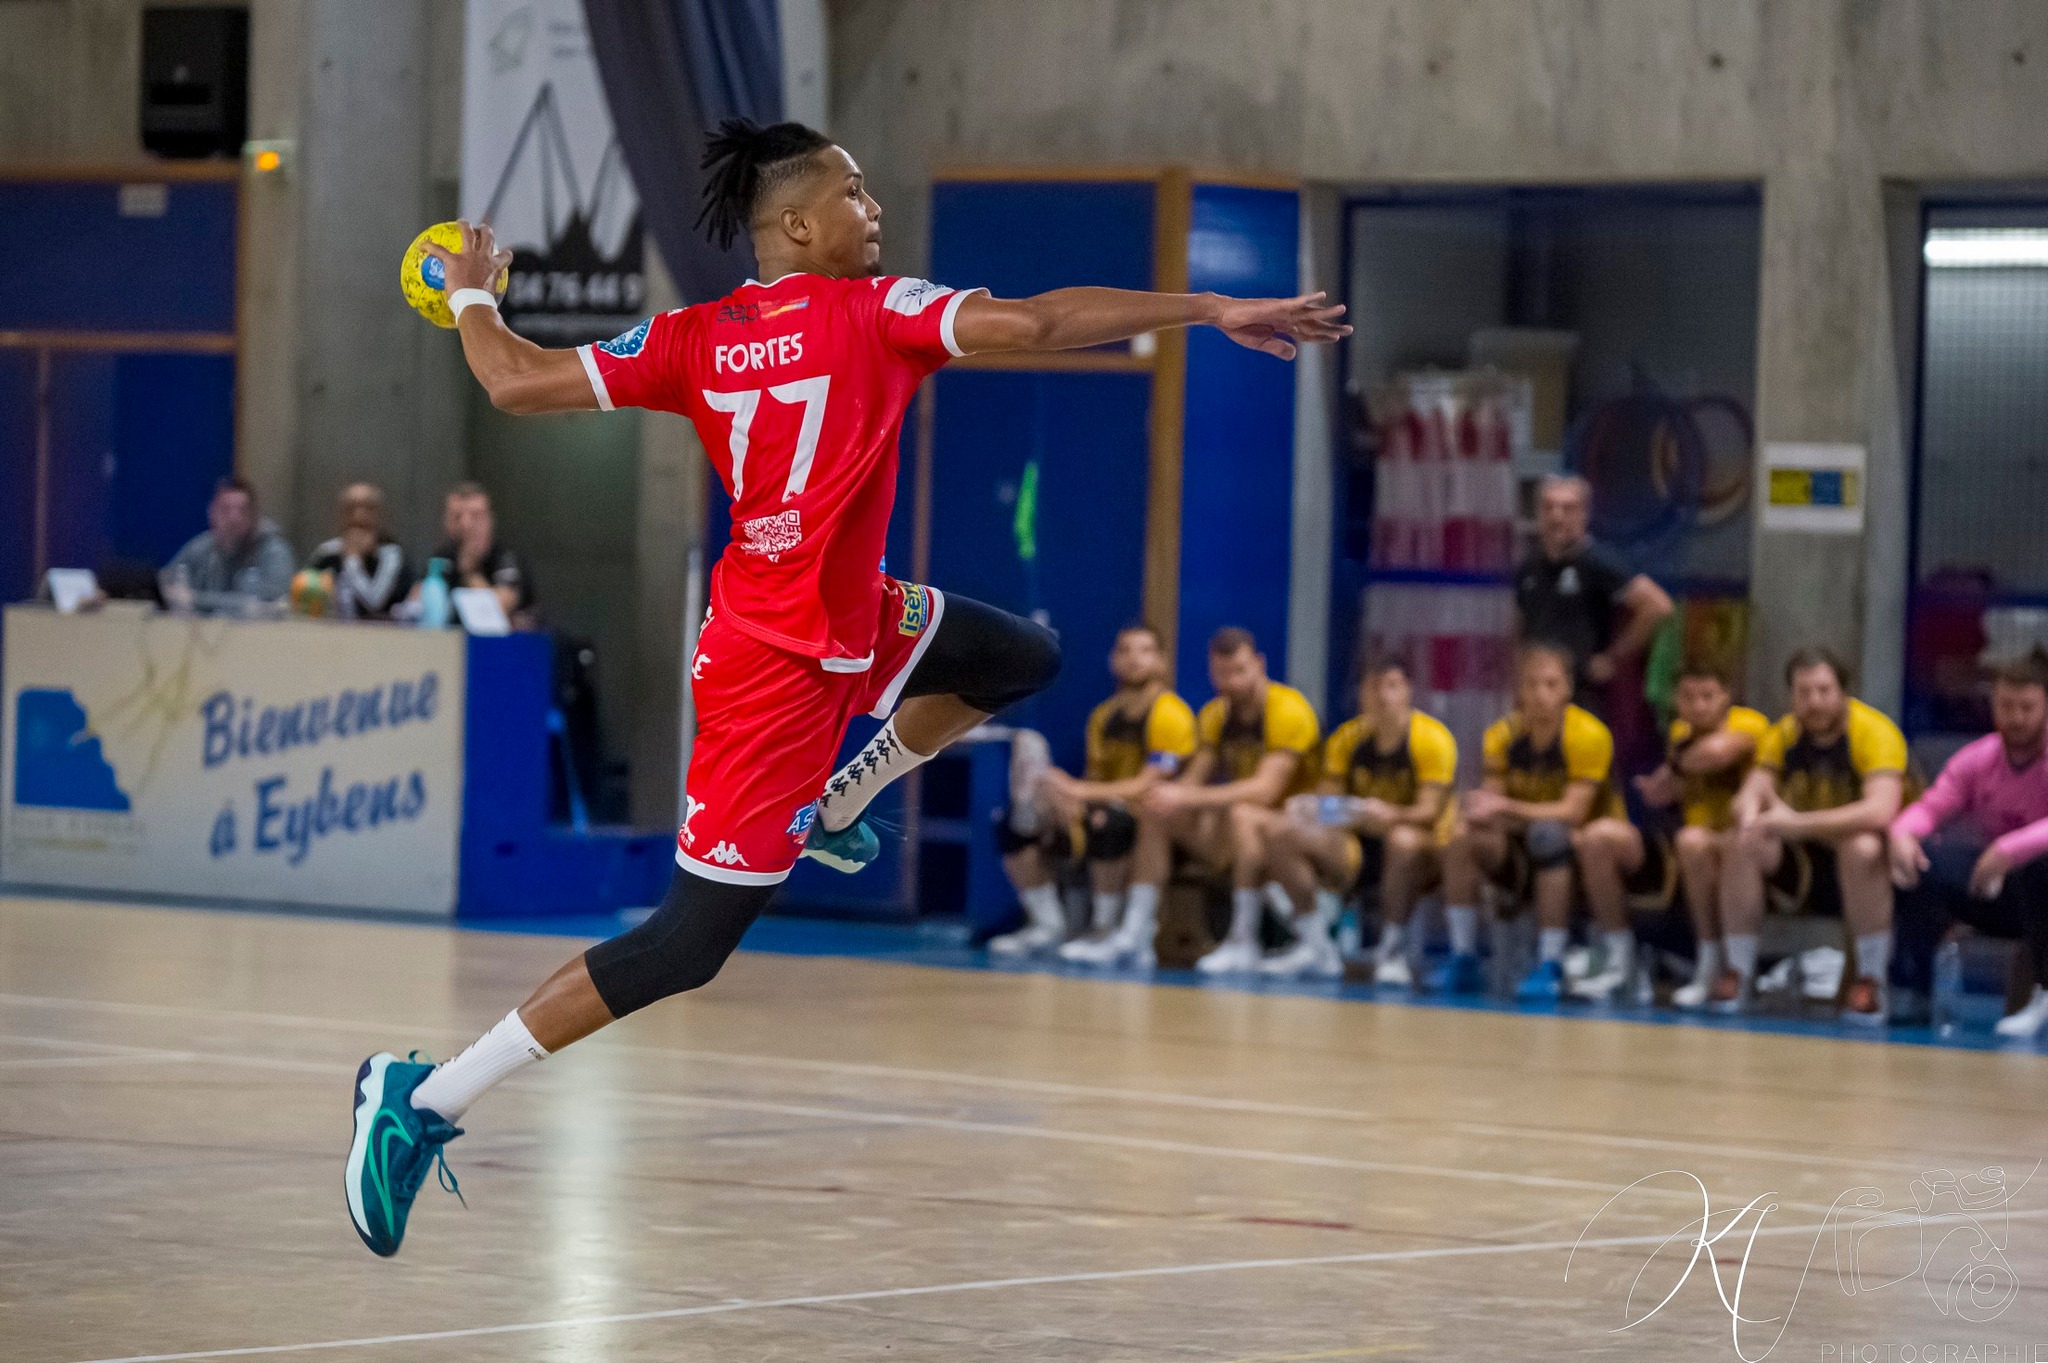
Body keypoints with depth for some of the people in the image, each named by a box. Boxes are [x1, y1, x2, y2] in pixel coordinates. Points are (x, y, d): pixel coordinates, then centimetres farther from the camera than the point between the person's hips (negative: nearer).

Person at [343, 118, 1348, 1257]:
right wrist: (1209, 310, -21)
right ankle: (425, 1098, -5)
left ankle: (831, 811, 31)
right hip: (787, 664, -8)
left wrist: (472, 298, 14)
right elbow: (1035, 323, -26)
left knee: (1024, 658, 21)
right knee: (690, 943, -4)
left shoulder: (690, 340, 0)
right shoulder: (871, 312, -16)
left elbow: (518, 383, -6)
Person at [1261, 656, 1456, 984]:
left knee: (1404, 839, -42)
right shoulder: (1347, 738, 3)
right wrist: (1311, 810, -22)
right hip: (1359, 848, 5)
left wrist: (1391, 816, -41)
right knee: (1281, 833, -14)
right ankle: (1315, 947, -8)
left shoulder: (1431, 738, -12)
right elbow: (1330, 800, 3)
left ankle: (1392, 951, -25)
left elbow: (1430, 811, -20)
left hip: (1423, 852, -5)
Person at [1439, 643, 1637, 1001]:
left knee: (1598, 837, -39)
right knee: (1464, 835, -18)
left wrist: (1507, 809, -37)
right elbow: (1492, 804, -11)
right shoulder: (1502, 735, -6)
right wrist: (1482, 814, -36)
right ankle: (1463, 960, -14)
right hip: (1528, 855, 5)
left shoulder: (1587, 735, -20)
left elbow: (1573, 812, -26)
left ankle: (1620, 958, -32)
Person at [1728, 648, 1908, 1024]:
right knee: (1743, 844, -20)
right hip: (1806, 861, 5)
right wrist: (1752, 816, -35)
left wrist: (1799, 822, -41)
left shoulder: (1875, 732, -20)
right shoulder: (1782, 735, -3)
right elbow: (1749, 798, -9)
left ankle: (1871, 982, -25)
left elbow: (1880, 812, -35)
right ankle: (1738, 975, -11)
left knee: (1862, 846, -37)